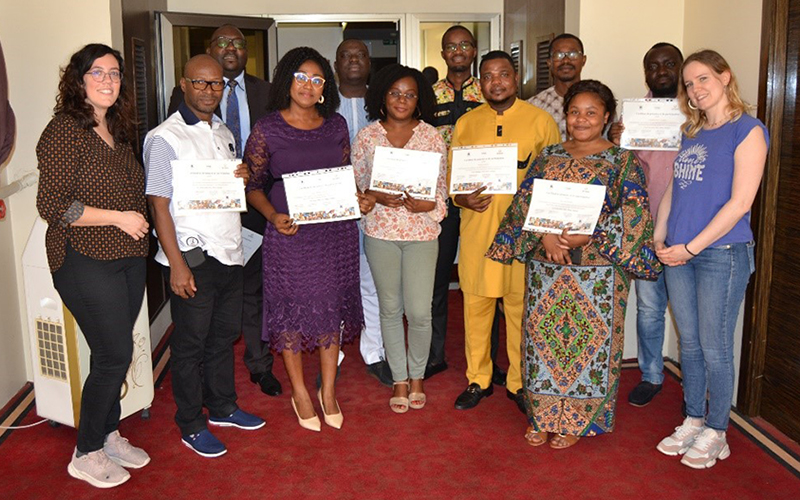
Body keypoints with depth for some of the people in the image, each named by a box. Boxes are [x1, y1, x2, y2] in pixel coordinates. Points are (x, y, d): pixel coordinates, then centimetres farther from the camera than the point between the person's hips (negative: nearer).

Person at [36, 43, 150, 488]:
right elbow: (52, 205, -18)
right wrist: (119, 217, -17)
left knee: (116, 354, 14)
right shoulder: (65, 131, -13)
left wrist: (140, 219, 8)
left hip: (129, 258, 8)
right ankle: (87, 455, 15)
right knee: (114, 355, -4)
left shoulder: (119, 130, 12)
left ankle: (109, 435, 32)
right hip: (86, 262, -8)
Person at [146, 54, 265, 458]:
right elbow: (158, 205, -14)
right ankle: (191, 425, 19)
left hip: (229, 251, 7)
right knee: (190, 343, 5)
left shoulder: (223, 133, 13)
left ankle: (222, 406, 34)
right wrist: (177, 265, -17)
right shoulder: (165, 138, -10)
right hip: (192, 257, -7)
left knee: (224, 334, 17)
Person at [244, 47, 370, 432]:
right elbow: (251, 184, -1)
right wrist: (273, 216, -17)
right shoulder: (267, 129, -4)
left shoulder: (336, 125, 7)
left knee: (332, 307, 10)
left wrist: (360, 198, -6)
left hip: (336, 230, 3)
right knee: (292, 308, 6)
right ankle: (299, 392, 26)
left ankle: (328, 391, 27)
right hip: (290, 231, -3)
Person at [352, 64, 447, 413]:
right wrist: (377, 197, -14)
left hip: (421, 231, -1)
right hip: (380, 231, 1)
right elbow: (355, 185, 6)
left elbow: (442, 189, 4)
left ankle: (417, 376, 23)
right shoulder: (366, 137, 3)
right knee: (390, 309, 9)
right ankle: (399, 379, 25)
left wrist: (425, 204, -15)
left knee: (419, 311, -2)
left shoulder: (432, 137, 3)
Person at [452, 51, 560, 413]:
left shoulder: (541, 121, 4)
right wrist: (462, 198, -7)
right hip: (476, 226, 2)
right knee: (475, 302, 7)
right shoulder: (466, 123, 11)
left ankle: (520, 382, 20)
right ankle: (478, 379, 23)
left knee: (521, 305, 3)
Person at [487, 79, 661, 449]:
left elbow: (633, 216, -9)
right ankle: (542, 414, 24)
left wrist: (589, 236, -21)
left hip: (597, 270, -3)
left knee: (589, 339, 4)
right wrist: (545, 235, -15)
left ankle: (577, 419, 21)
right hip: (545, 266, 3)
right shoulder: (548, 156, 9)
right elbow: (524, 201, 2)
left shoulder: (622, 162, -1)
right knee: (543, 334, 8)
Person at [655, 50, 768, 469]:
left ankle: (715, 433, 19)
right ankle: (693, 421, 29)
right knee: (689, 343, 14)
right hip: (679, 255, 6)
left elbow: (740, 202, -15)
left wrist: (691, 247, -15)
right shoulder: (692, 133, 13)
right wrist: (659, 238, 6)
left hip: (722, 253, -6)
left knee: (714, 348, 3)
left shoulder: (747, 130, -8)